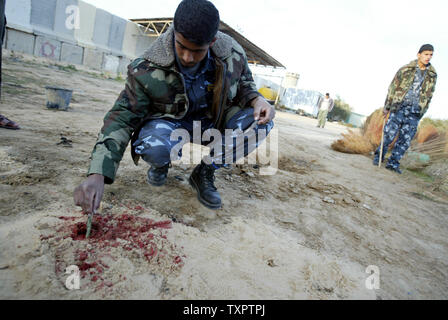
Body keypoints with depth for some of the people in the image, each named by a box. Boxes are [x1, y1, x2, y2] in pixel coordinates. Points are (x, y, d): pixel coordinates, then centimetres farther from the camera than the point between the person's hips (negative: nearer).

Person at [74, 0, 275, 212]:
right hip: (170, 122, -3)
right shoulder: (148, 70, -23)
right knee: (154, 147, -39)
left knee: (260, 122, -23)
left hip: (214, 122, 4)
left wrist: (256, 99, -19)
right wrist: (97, 175, -30)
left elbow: (244, 83, 7)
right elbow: (121, 119, -20)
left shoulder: (232, 54, -15)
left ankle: (205, 173, -5)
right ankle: (161, 164, 4)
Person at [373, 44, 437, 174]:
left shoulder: (432, 75, 11)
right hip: (399, 107, -3)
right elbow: (393, 88, 4)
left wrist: (421, 112, 11)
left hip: (415, 111, 3)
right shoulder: (405, 69, 3)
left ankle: (393, 163, 5)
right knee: (389, 134, -6)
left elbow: (428, 95, 16)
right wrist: (387, 107, 2)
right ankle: (378, 156, 12)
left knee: (405, 139, -1)